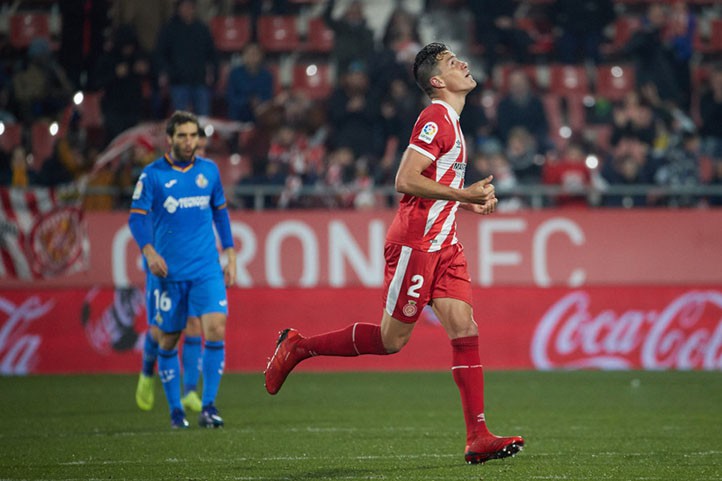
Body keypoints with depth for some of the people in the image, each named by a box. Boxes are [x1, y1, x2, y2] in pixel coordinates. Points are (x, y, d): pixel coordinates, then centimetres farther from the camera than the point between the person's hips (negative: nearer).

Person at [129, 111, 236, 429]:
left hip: (206, 269, 2)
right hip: (167, 271, -2)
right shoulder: (152, 175, -3)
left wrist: (230, 253, 14)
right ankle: (175, 410, 20)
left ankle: (208, 407, -9)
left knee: (216, 330, -14)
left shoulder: (209, 170, 8)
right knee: (168, 340, 5)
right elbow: (137, 217, -7)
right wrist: (149, 251, -23)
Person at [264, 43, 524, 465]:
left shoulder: (450, 122, 17)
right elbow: (405, 181, -22)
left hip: (443, 244, 9)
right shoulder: (436, 118, -14)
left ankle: (478, 438, -8)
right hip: (415, 242, -9)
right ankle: (298, 346, 16)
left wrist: (470, 202, 13)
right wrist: (464, 194, -21)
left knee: (465, 329, -4)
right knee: (392, 340, -1)